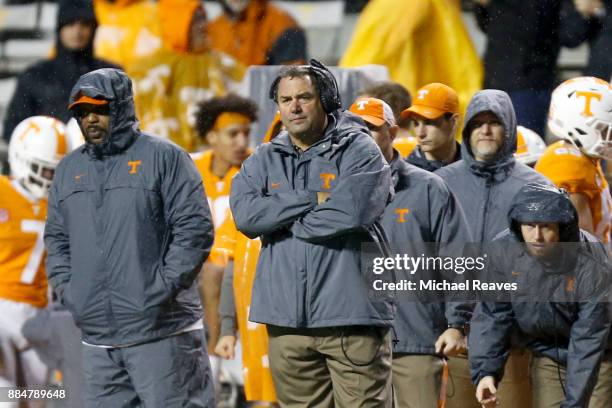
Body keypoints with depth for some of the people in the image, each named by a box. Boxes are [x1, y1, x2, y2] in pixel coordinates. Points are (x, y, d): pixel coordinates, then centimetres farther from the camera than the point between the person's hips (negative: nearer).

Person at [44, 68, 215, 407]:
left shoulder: (163, 157, -1)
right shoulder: (69, 169, 16)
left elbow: (195, 230, -6)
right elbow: (56, 239, 21)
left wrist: (162, 288, -13)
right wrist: (68, 290, 5)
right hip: (97, 338, 5)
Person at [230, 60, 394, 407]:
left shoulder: (359, 151, 0)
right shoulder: (264, 160, 14)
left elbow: (350, 212, -17)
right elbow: (245, 214, -4)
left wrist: (281, 217, -4)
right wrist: (314, 199, -9)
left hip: (350, 316, -5)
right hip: (288, 322, 5)